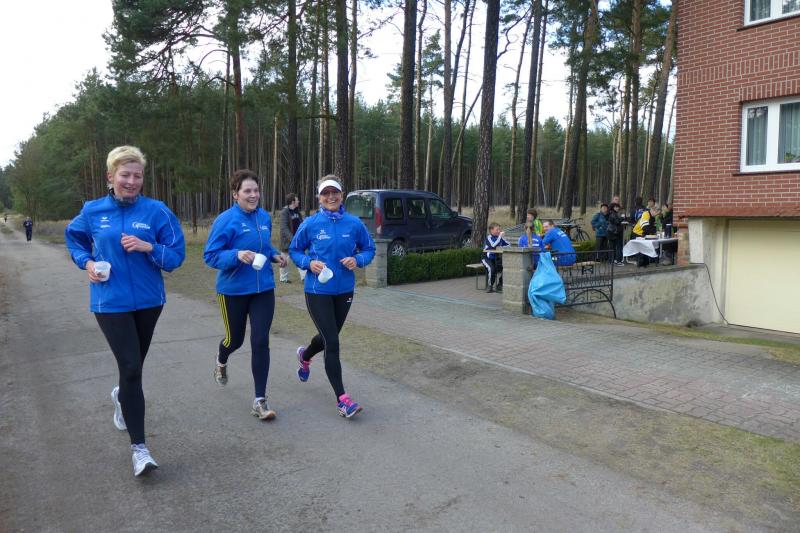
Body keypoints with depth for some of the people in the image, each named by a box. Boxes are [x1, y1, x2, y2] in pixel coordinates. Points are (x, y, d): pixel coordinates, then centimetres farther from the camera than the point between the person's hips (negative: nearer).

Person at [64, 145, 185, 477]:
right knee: (131, 367, -10)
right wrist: (87, 262, 1)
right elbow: (73, 237, 19)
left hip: (148, 300, 2)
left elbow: (176, 255, -4)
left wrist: (148, 247, -22)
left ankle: (122, 396, 56)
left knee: (133, 364, 19)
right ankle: (138, 446, 1)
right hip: (110, 302, -1)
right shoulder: (93, 211, -1)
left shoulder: (156, 210, -6)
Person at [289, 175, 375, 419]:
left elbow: (369, 249, 6)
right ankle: (342, 399, 2)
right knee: (332, 343, -8)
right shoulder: (310, 224, -7)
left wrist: (358, 260, -15)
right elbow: (294, 250, 4)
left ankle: (305, 356, 56)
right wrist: (309, 262, -15)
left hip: (344, 291, 3)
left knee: (328, 336, 21)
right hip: (317, 291, -3)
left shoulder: (354, 223, -4)